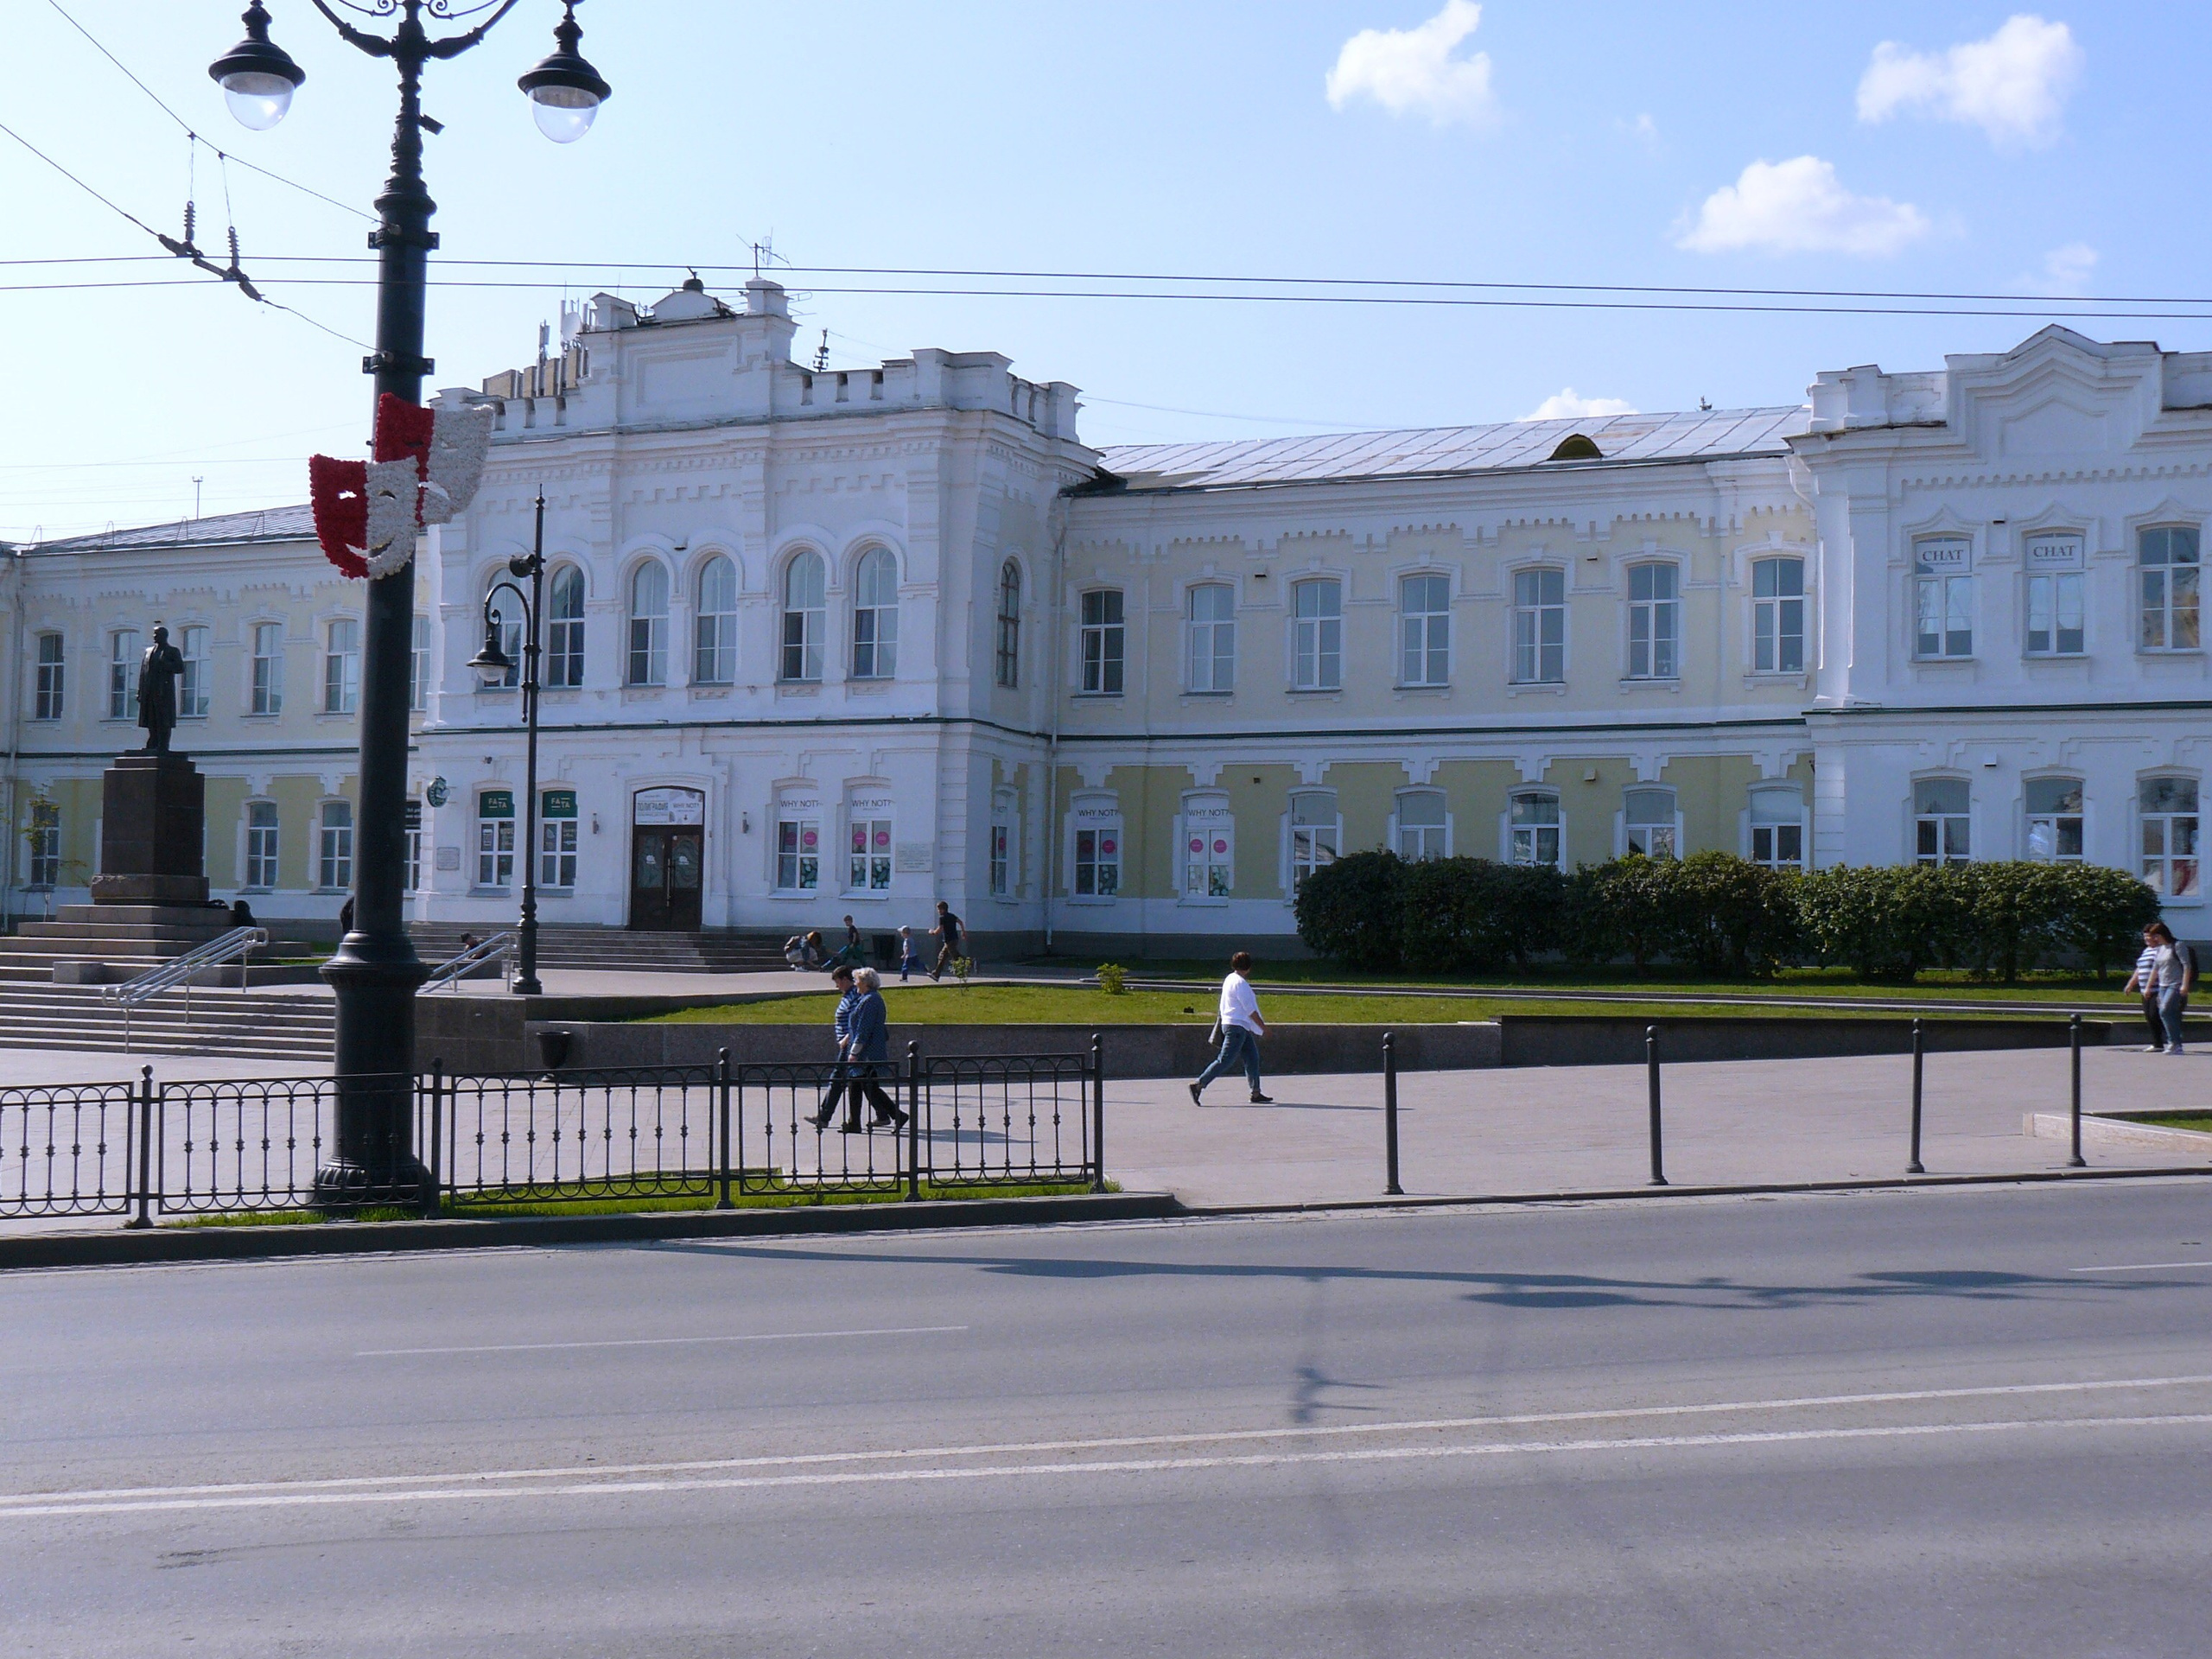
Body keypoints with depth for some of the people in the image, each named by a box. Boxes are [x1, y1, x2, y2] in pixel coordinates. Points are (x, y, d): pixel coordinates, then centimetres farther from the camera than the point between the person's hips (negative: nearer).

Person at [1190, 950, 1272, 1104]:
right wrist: (1263, 1027, -7)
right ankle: (1198, 1085, -12)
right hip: (1236, 1027, -10)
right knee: (1225, 1060, -11)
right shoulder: (1240, 983, -15)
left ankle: (1256, 1094, 12)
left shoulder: (1230, 979, 14)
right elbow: (1251, 1010, -15)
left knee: (1252, 1058, 10)